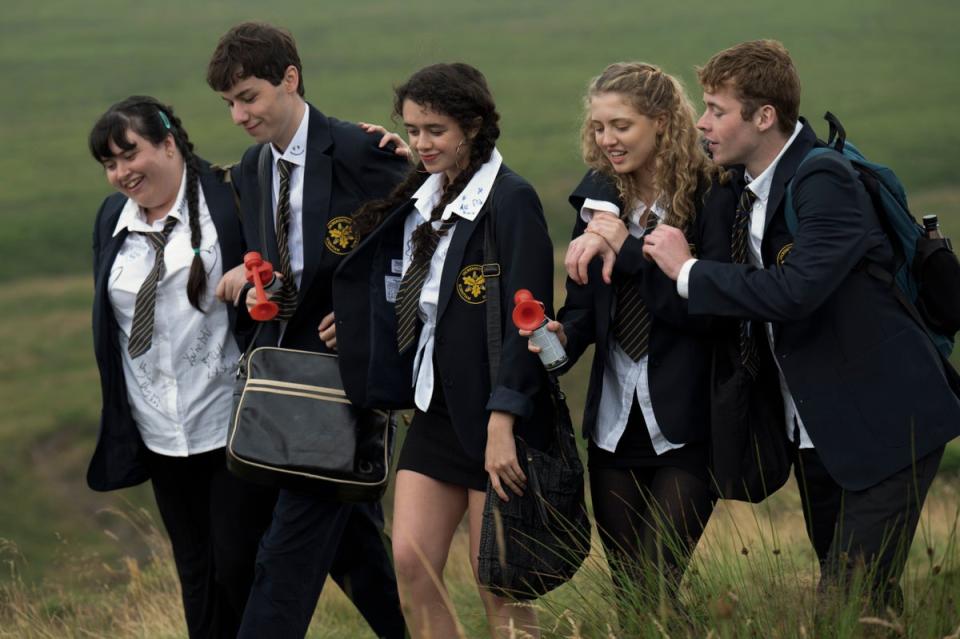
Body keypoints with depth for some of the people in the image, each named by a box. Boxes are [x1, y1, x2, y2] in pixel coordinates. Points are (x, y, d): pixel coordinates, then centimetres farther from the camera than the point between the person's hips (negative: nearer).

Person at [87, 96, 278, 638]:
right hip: (161, 433, 6)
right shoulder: (113, 219, 10)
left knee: (240, 566, -5)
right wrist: (120, 419, 16)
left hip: (232, 424, -6)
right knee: (196, 572, 12)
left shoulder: (228, 201, -10)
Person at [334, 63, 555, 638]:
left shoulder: (510, 199, -13)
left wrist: (503, 425, -22)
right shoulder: (421, 198, 11)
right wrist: (349, 322, 4)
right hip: (437, 408, 8)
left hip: (496, 415, -8)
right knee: (411, 566, 1)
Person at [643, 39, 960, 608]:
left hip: (886, 426, -9)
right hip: (818, 435, 9)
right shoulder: (750, 189, 9)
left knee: (852, 598, -15)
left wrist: (688, 270, -20)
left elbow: (795, 291, -32)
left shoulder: (825, 181, -19)